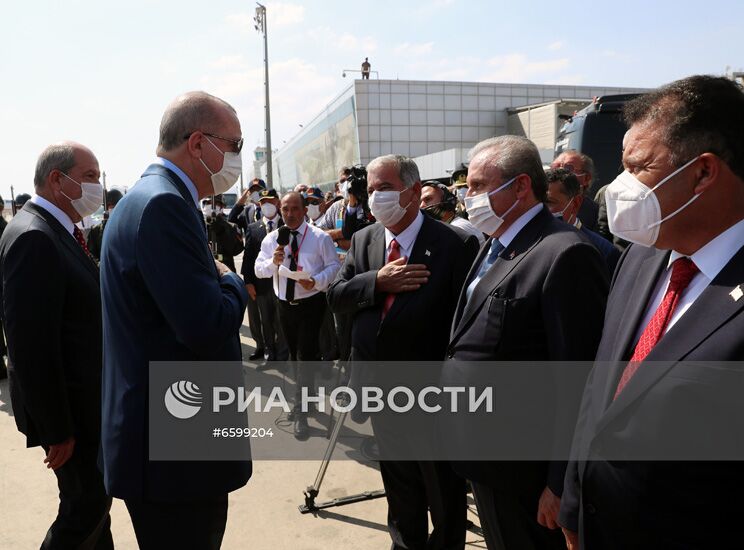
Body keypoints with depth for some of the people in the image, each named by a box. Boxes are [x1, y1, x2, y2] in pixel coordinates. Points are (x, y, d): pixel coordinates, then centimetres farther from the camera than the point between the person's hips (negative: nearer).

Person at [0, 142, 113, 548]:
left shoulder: (58, 230, 9)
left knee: (92, 498, 21)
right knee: (86, 505, 4)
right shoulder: (33, 237, -22)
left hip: (86, 399, 10)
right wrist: (57, 430, -22)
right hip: (67, 406, -10)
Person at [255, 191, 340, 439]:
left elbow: (334, 267, -7)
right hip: (284, 305, 5)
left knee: (306, 355, -9)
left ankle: (300, 412, 0)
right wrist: (273, 261, -18)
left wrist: (316, 281, -24)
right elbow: (259, 270, 3)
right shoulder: (271, 239, 4)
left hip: (311, 303, -5)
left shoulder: (320, 238, -7)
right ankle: (305, 398, 39)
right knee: (294, 354, 18)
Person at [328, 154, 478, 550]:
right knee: (397, 481, 23)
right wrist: (377, 281, -18)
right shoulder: (362, 240, 4)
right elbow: (336, 297, -1)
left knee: (442, 487, 13)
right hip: (380, 385, 5)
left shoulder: (450, 245, -13)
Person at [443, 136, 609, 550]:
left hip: (521, 471, -9)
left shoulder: (564, 255, -23)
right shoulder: (495, 247, 8)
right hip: (481, 454, 9)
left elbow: (579, 381, -24)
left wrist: (561, 485, -20)